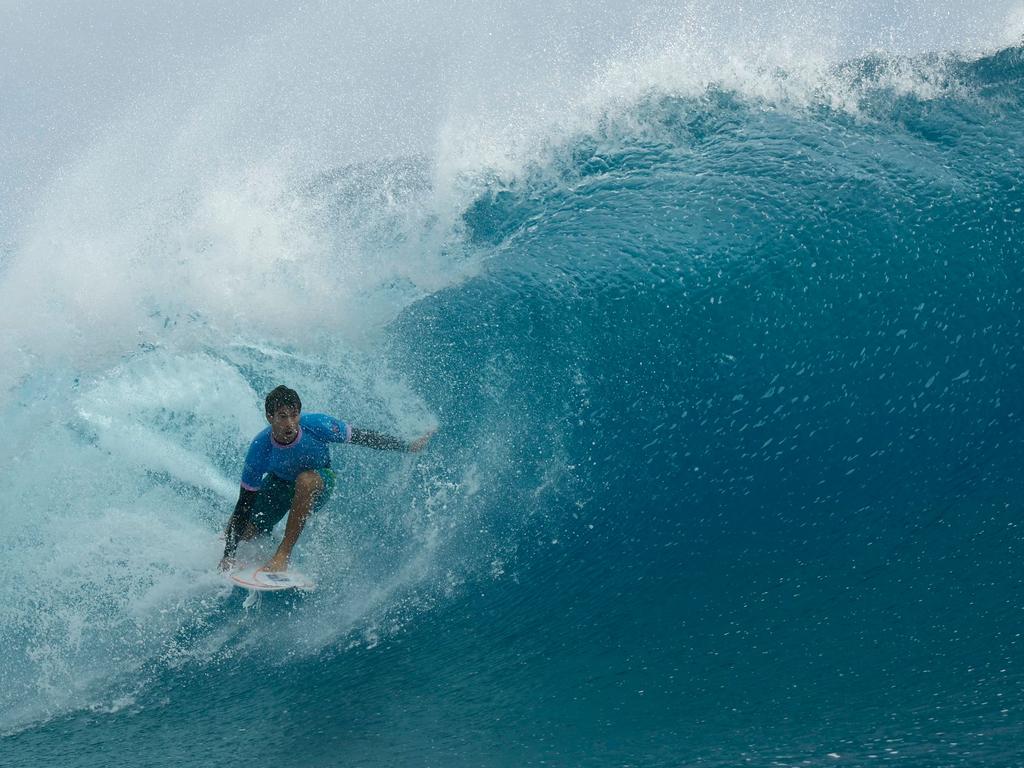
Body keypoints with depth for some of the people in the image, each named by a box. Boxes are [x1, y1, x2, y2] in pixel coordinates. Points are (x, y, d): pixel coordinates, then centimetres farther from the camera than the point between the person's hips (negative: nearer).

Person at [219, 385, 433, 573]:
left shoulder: (317, 425, -33)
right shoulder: (260, 448, -30)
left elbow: (363, 437, -17)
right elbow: (244, 503, -24)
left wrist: (407, 447, -14)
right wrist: (228, 554, -25)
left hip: (320, 482, -2)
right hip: (279, 483, 2)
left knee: (305, 480, -37)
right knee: (248, 535, -6)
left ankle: (283, 555, -30)